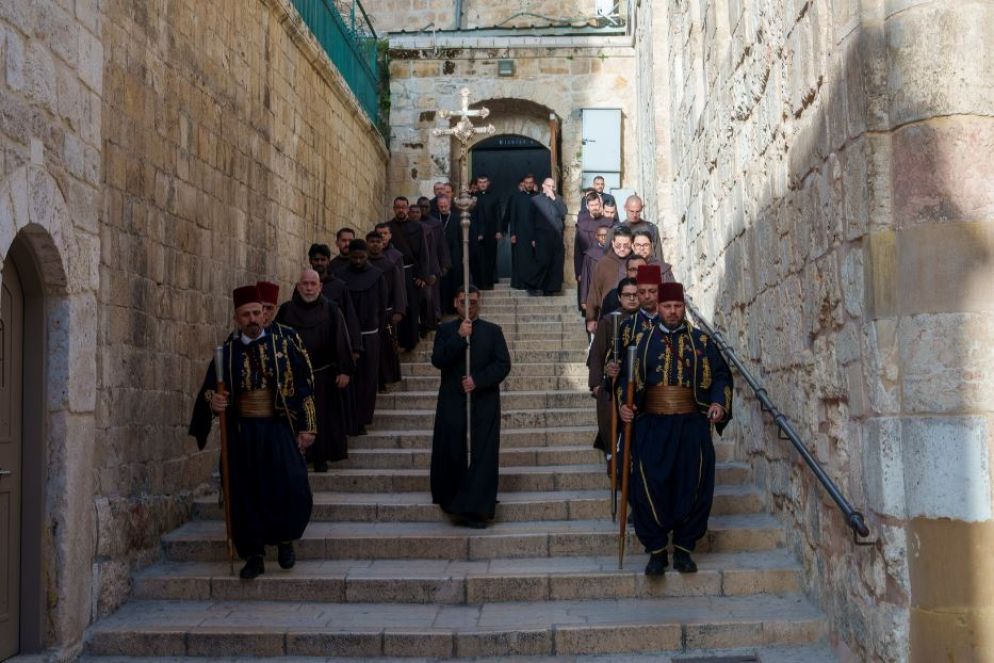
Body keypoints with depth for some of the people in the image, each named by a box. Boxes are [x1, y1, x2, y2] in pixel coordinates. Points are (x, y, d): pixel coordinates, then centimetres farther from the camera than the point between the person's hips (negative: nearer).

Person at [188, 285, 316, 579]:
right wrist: (212, 400, -13)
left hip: (279, 429, -1)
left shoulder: (284, 343, 2)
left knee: (292, 488, -12)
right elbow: (209, 388, 11)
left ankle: (284, 539, 14)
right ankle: (254, 557, 15)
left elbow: (304, 386, 3)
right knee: (246, 495, 2)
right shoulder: (227, 350, 5)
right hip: (242, 433, 2)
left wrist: (306, 427, -2)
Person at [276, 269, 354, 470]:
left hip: (322, 376, -1)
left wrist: (345, 370, -8)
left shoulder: (331, 310, -2)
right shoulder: (285, 310, 2)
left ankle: (320, 458, 17)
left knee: (322, 418, 5)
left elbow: (341, 341, -2)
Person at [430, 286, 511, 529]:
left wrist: (478, 380, -14)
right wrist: (460, 337, -16)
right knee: (452, 453, 5)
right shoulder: (446, 330, 7)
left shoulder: (492, 331, 6)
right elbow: (438, 360, -7)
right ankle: (451, 499, 25)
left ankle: (474, 510, -4)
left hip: (484, 402, 0)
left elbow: (503, 364, -2)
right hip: (452, 402, 1)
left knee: (481, 456, -5)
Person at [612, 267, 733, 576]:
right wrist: (623, 405, -9)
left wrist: (719, 402, -6)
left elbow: (721, 375, 11)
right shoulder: (639, 338, 7)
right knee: (649, 486, -6)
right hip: (650, 425, -1)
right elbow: (626, 376, 6)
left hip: (692, 425, 1)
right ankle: (656, 550, 8)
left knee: (693, 485, 1)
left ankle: (684, 547, 18)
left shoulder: (701, 341, 9)